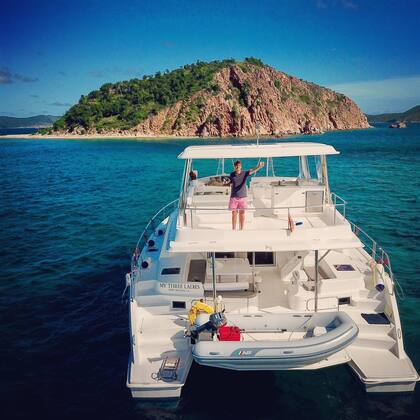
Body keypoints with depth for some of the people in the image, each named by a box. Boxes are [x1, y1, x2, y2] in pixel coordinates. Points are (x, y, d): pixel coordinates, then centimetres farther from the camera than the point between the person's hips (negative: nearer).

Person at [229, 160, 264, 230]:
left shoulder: (244, 173, -4)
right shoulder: (232, 175, 2)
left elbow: (252, 171, -22)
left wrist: (258, 167, -41)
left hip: (242, 197, -1)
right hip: (234, 197, 1)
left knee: (242, 213, 6)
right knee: (234, 213, 4)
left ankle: (241, 229, 16)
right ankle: (233, 229, 13)